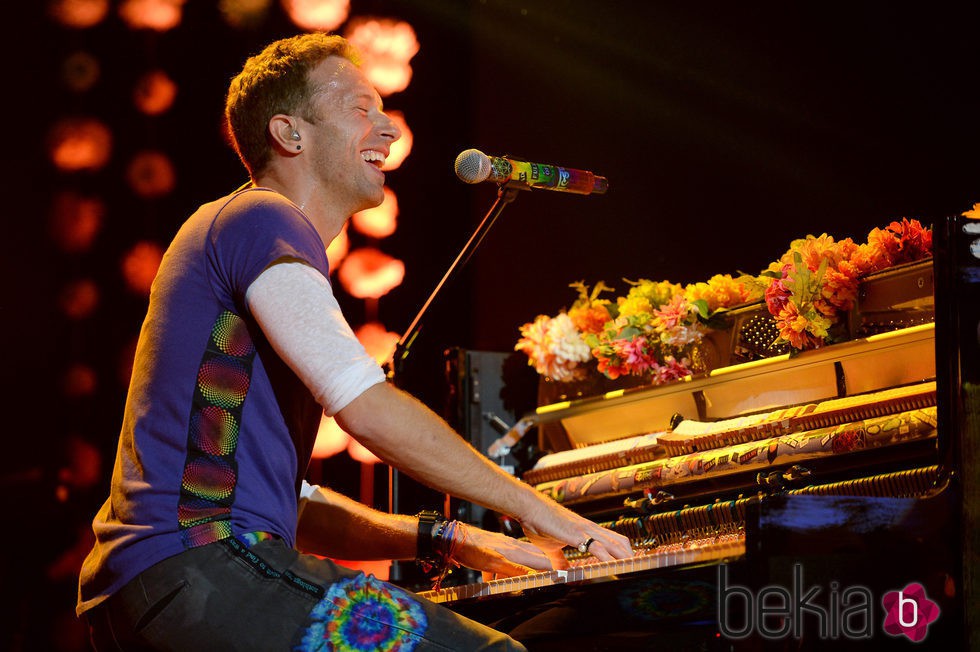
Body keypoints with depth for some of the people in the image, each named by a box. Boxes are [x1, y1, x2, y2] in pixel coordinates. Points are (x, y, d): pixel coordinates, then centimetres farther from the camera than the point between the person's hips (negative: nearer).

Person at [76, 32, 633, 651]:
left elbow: (286, 501, 25)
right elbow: (364, 406, -16)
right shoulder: (260, 219, -2)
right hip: (196, 568, -10)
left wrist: (448, 541, 14)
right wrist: (533, 506, -8)